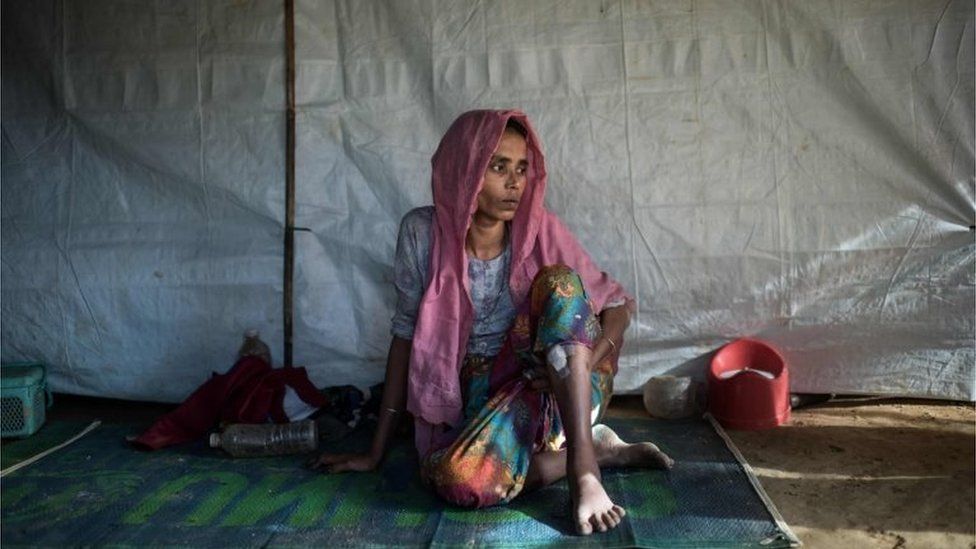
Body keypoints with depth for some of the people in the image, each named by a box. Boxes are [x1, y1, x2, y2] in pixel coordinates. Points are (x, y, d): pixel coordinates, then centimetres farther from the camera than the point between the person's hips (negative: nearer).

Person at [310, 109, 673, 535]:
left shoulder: (540, 230, -6)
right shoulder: (423, 232, -7)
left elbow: (618, 303, -1)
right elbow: (407, 336, -1)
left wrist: (585, 361, -23)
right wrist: (376, 453, 2)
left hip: (563, 390, 0)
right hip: (480, 395, 0)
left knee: (558, 280, -25)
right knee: (458, 478, -33)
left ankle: (582, 462, -28)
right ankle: (599, 448, -8)